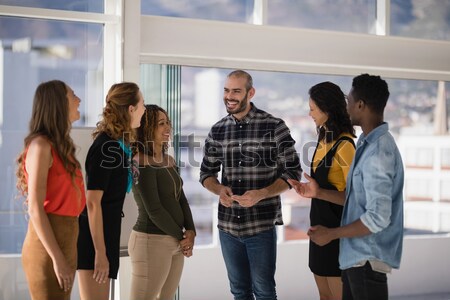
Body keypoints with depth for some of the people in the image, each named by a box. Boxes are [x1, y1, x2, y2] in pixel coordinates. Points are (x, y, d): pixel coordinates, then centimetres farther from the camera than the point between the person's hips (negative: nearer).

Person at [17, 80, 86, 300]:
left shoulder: (59, 146, 14)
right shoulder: (41, 145, -12)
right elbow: (35, 208, -17)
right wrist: (57, 258, -19)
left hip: (65, 242, 8)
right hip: (48, 248, -8)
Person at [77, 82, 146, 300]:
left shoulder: (116, 143, 10)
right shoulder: (106, 147, -18)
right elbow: (93, 203, -21)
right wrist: (100, 252, -21)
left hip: (105, 233, 10)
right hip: (95, 238, -10)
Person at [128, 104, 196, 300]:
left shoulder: (169, 161, 11)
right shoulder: (142, 164, -14)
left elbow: (181, 199, 12)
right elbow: (154, 209, -17)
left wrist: (190, 232, -3)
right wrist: (181, 236, -8)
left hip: (175, 242, 8)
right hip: (151, 241, -8)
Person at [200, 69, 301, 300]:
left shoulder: (274, 127, -8)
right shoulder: (217, 131, 4)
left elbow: (293, 172, -6)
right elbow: (206, 173, 12)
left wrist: (261, 194, -20)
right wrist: (220, 189, -10)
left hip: (261, 225, -4)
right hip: (227, 225, 4)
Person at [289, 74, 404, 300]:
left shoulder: (377, 153, -23)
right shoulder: (368, 143, 10)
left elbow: (377, 218, -25)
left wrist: (331, 234, -15)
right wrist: (319, 193, 7)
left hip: (368, 258, -10)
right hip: (357, 253, 10)